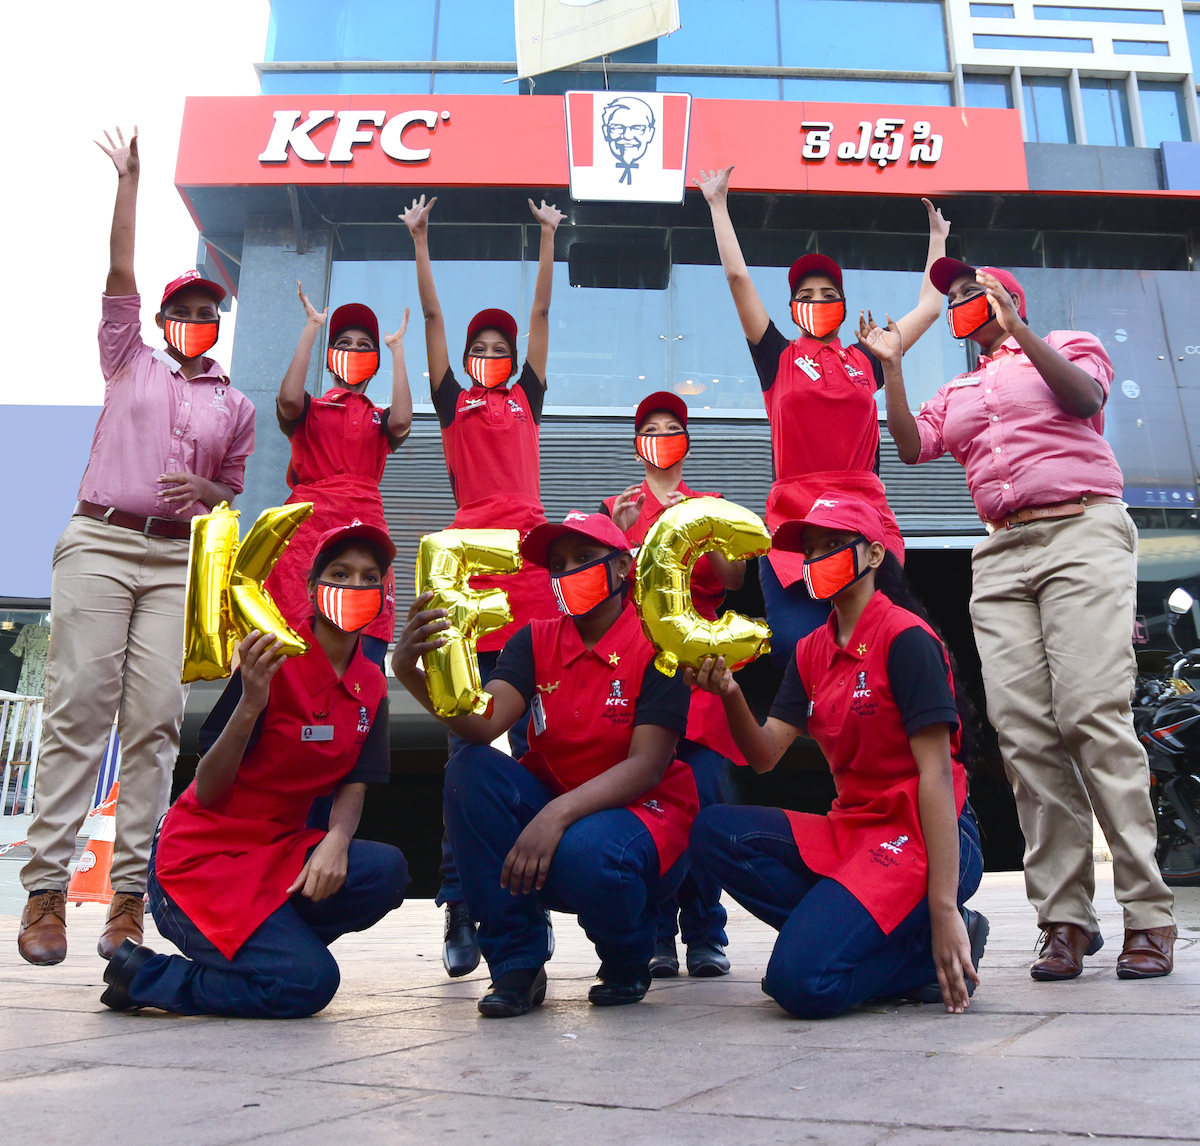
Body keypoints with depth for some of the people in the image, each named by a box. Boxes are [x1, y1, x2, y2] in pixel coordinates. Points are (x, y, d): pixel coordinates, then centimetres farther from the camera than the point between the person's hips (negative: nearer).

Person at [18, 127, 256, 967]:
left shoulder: (238, 407, 19)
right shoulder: (129, 361, 17)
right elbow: (120, 275, 12)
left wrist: (202, 491, -3)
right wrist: (129, 182, 13)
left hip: (179, 560, 1)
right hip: (101, 542, -1)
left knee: (156, 718, -6)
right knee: (79, 707, -9)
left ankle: (131, 893, -2)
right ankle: (46, 888, -5)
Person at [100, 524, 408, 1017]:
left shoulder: (370, 685, 3)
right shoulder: (273, 661, -15)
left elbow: (353, 786, 3)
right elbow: (207, 792, -15)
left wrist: (336, 839, -19)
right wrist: (250, 704, -31)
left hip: (279, 851, 6)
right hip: (204, 854, -6)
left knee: (386, 871, -23)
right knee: (307, 983, -22)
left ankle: (269, 946, 2)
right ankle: (142, 974, 1)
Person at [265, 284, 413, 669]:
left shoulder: (379, 419, 22)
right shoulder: (309, 411, 18)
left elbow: (402, 421, -3)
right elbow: (288, 398, -7)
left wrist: (397, 348, 7)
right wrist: (312, 328, 2)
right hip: (309, 524, -1)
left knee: (365, 662, -11)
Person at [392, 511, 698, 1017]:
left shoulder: (655, 644, -11)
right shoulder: (536, 642, 1)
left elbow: (646, 767, -19)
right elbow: (483, 721, -17)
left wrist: (559, 813, -33)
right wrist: (412, 673, -36)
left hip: (638, 812, -4)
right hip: (549, 808, 4)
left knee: (586, 852, -36)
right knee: (471, 768, -22)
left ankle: (628, 965, 2)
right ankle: (517, 964, -11)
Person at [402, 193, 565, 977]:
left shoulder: (527, 398, 21)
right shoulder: (453, 403, 19)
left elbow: (542, 311, 24)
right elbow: (432, 315, 21)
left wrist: (549, 238, 28)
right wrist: (420, 241, 23)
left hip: (528, 556, 1)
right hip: (471, 556, -1)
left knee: (534, 735, 0)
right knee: (467, 741, -3)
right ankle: (460, 910, 1)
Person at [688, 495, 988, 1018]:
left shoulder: (905, 637, -11)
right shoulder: (812, 651, 11)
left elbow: (937, 773, -17)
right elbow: (766, 755, 3)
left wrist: (944, 909, -21)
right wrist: (731, 696, -18)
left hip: (921, 837, -8)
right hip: (851, 830, 8)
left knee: (801, 980, -25)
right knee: (714, 832, -12)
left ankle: (927, 954, 1)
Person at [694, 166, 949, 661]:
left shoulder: (866, 361, 19)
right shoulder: (778, 358, 13)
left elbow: (929, 306, 29)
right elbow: (737, 276, 11)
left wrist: (938, 238, 40)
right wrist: (718, 203, 15)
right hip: (793, 522, -2)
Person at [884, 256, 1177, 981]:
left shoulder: (1071, 344, 16)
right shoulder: (958, 393, 28)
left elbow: (1084, 396, -6)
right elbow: (912, 446, 13)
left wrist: (1018, 327, -8)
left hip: (1082, 533, -4)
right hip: (1001, 554, 5)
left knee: (1094, 714, -17)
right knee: (1023, 728, -8)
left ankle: (1149, 913, -10)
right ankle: (1066, 916, -5)